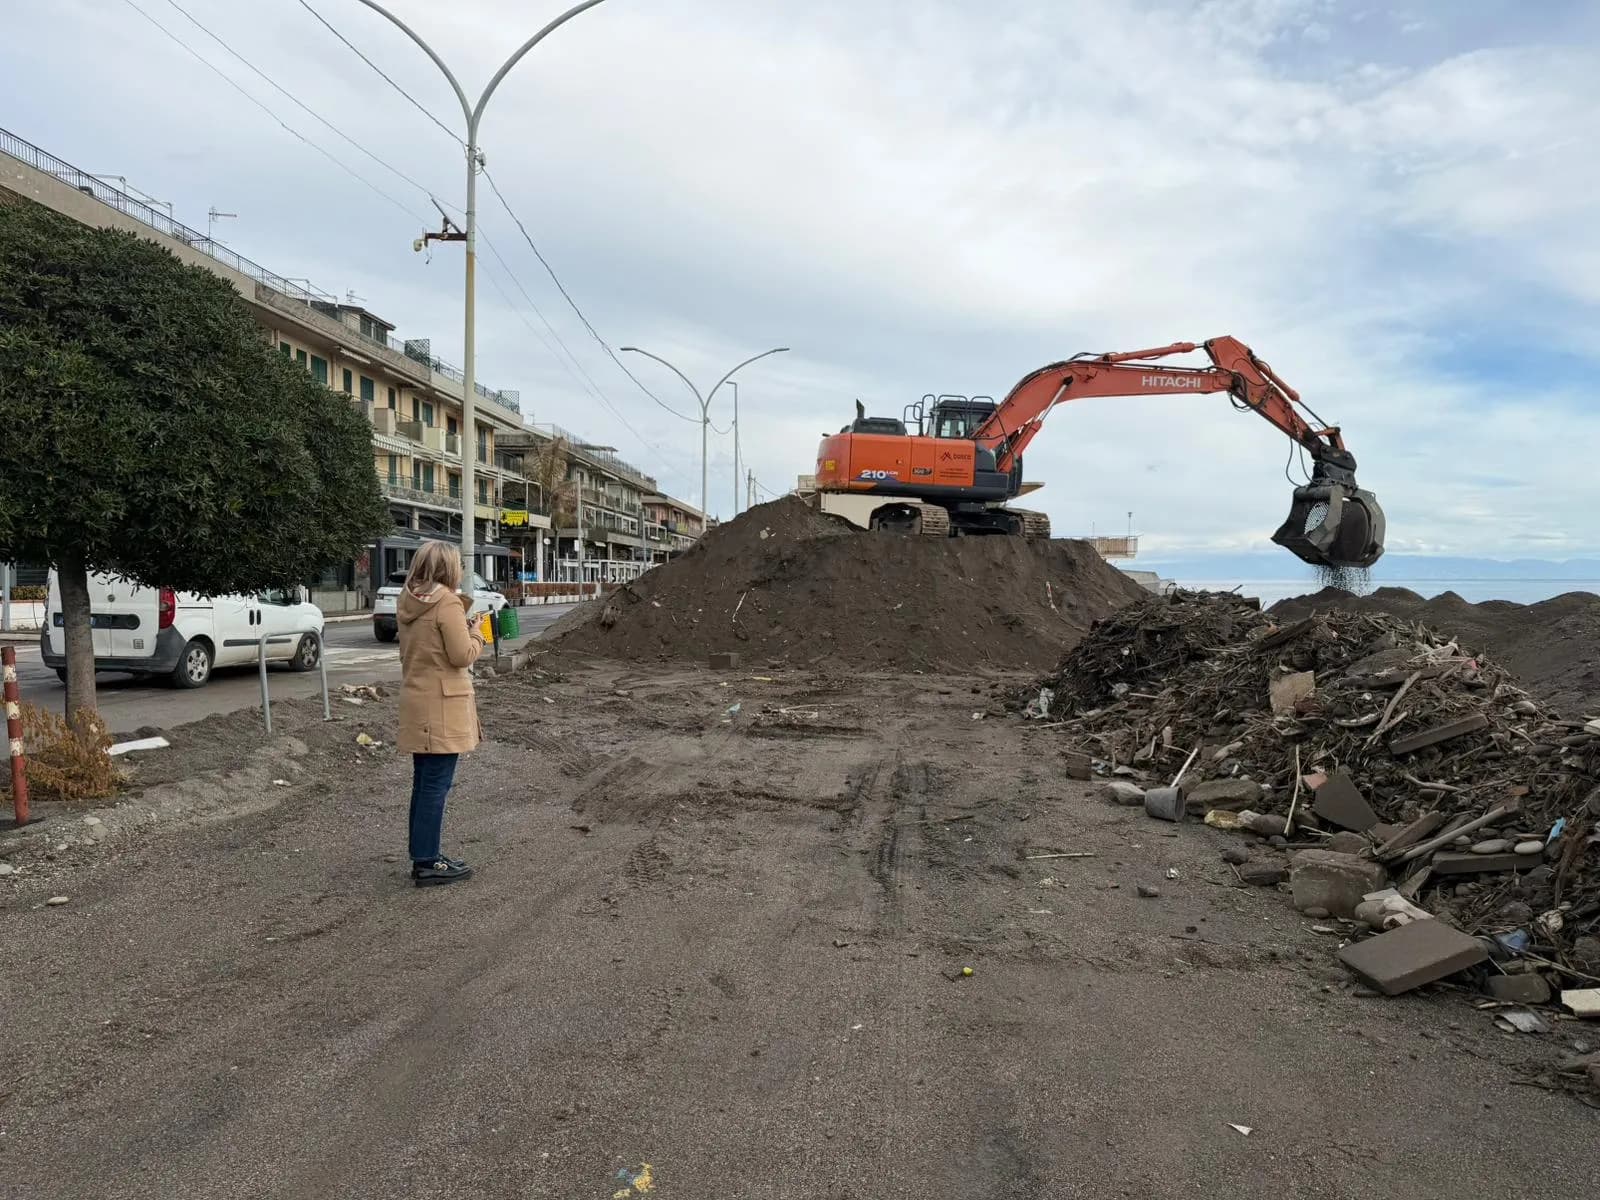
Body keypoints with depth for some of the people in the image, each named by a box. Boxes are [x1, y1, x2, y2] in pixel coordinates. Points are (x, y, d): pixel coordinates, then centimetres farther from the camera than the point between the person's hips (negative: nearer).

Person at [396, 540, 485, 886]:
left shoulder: (410, 601, 9)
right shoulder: (447, 602, -17)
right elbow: (462, 655, -18)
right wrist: (476, 634, 0)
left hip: (417, 704, 9)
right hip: (442, 706, -9)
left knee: (423, 783, 16)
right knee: (436, 785, -3)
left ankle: (423, 855, 24)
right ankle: (427, 863, 3)